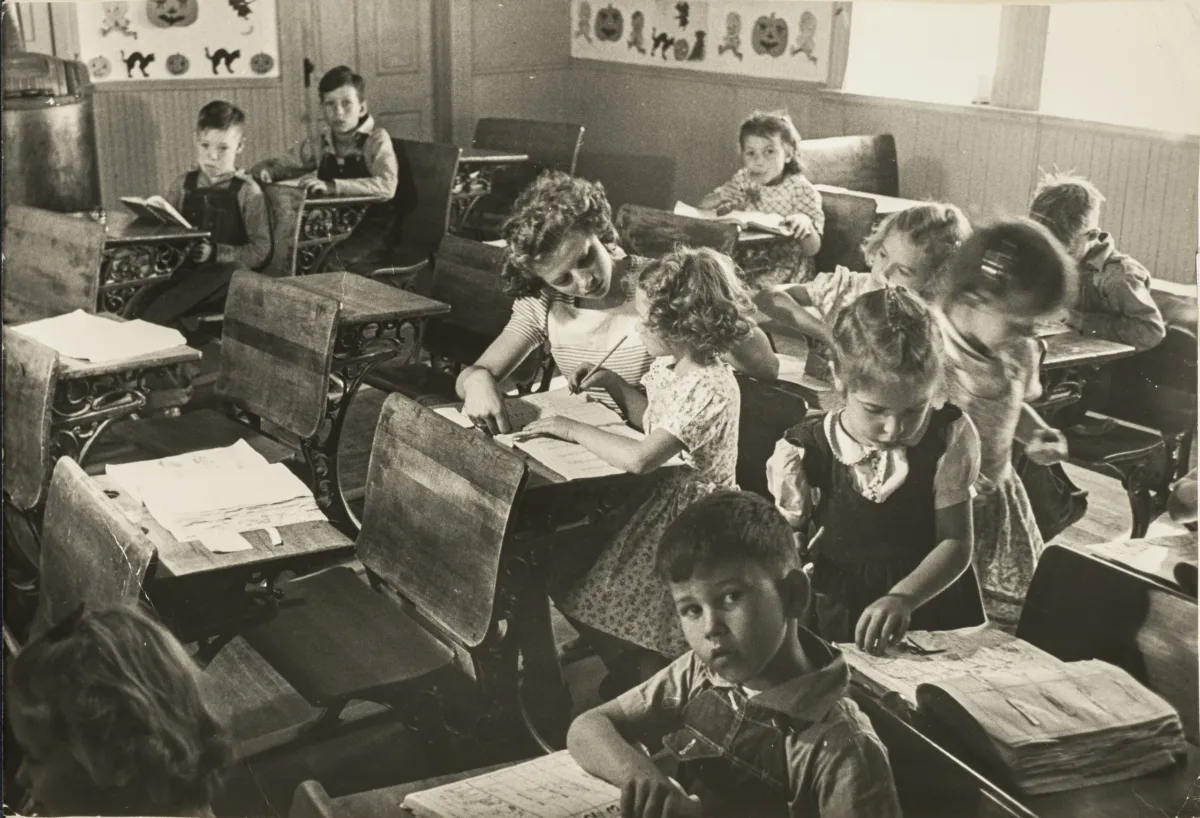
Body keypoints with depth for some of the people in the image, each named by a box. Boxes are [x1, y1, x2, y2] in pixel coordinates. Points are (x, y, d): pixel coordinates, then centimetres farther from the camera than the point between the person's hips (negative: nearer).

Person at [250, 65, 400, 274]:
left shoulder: (377, 139, -7)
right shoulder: (320, 143, 8)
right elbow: (279, 165, 19)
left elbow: (386, 186, -25)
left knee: (330, 262, -32)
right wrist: (264, 171, -7)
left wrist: (331, 186, -36)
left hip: (371, 231, -5)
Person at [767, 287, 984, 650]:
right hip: (842, 624, -1)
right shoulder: (802, 453, -9)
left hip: (936, 609, 1)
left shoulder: (949, 438, -8)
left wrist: (902, 598, -21)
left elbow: (956, 544, -7)